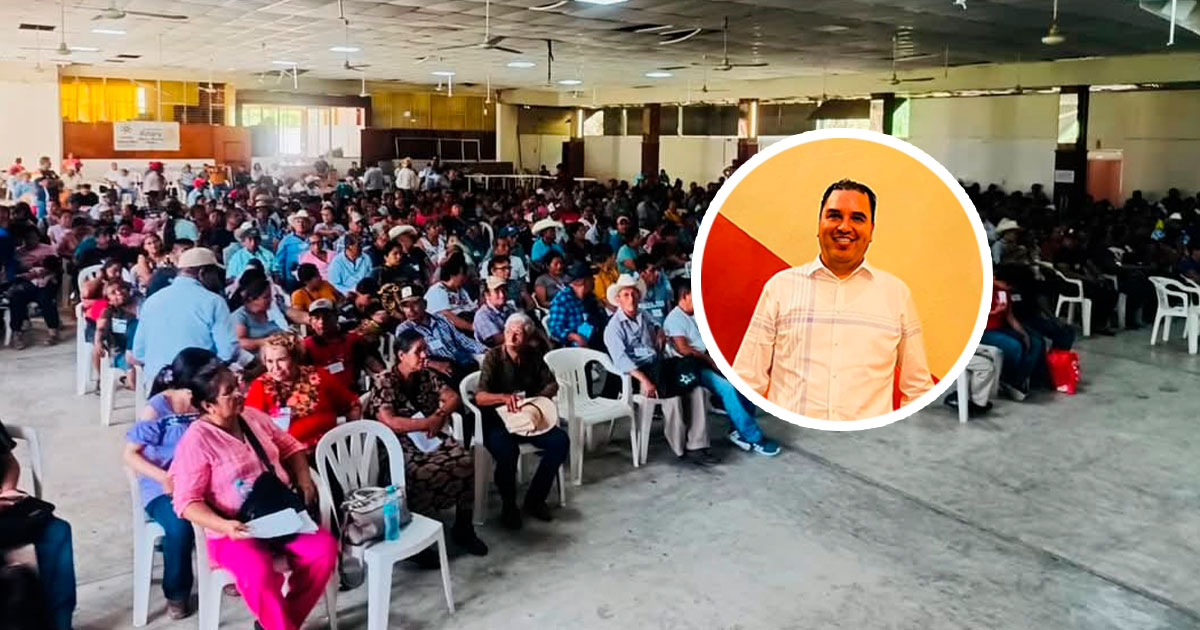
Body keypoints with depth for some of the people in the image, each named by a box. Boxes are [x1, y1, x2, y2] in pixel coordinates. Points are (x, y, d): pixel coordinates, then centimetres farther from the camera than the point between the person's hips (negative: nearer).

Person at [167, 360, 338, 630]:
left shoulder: (253, 416, 7)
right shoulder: (196, 440, -12)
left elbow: (289, 446, 20)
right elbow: (187, 502, -14)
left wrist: (303, 479, 2)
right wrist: (224, 526, -29)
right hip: (235, 530, -6)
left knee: (325, 547, -18)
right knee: (258, 573, -35)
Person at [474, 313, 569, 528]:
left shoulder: (533, 356, 4)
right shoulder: (493, 356, -10)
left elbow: (552, 384, 8)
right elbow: (479, 397, -19)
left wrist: (538, 397, -14)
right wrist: (504, 397, -39)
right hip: (497, 421, -4)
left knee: (560, 441, -19)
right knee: (507, 451, -35)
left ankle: (535, 499, -2)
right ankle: (509, 506, -8)